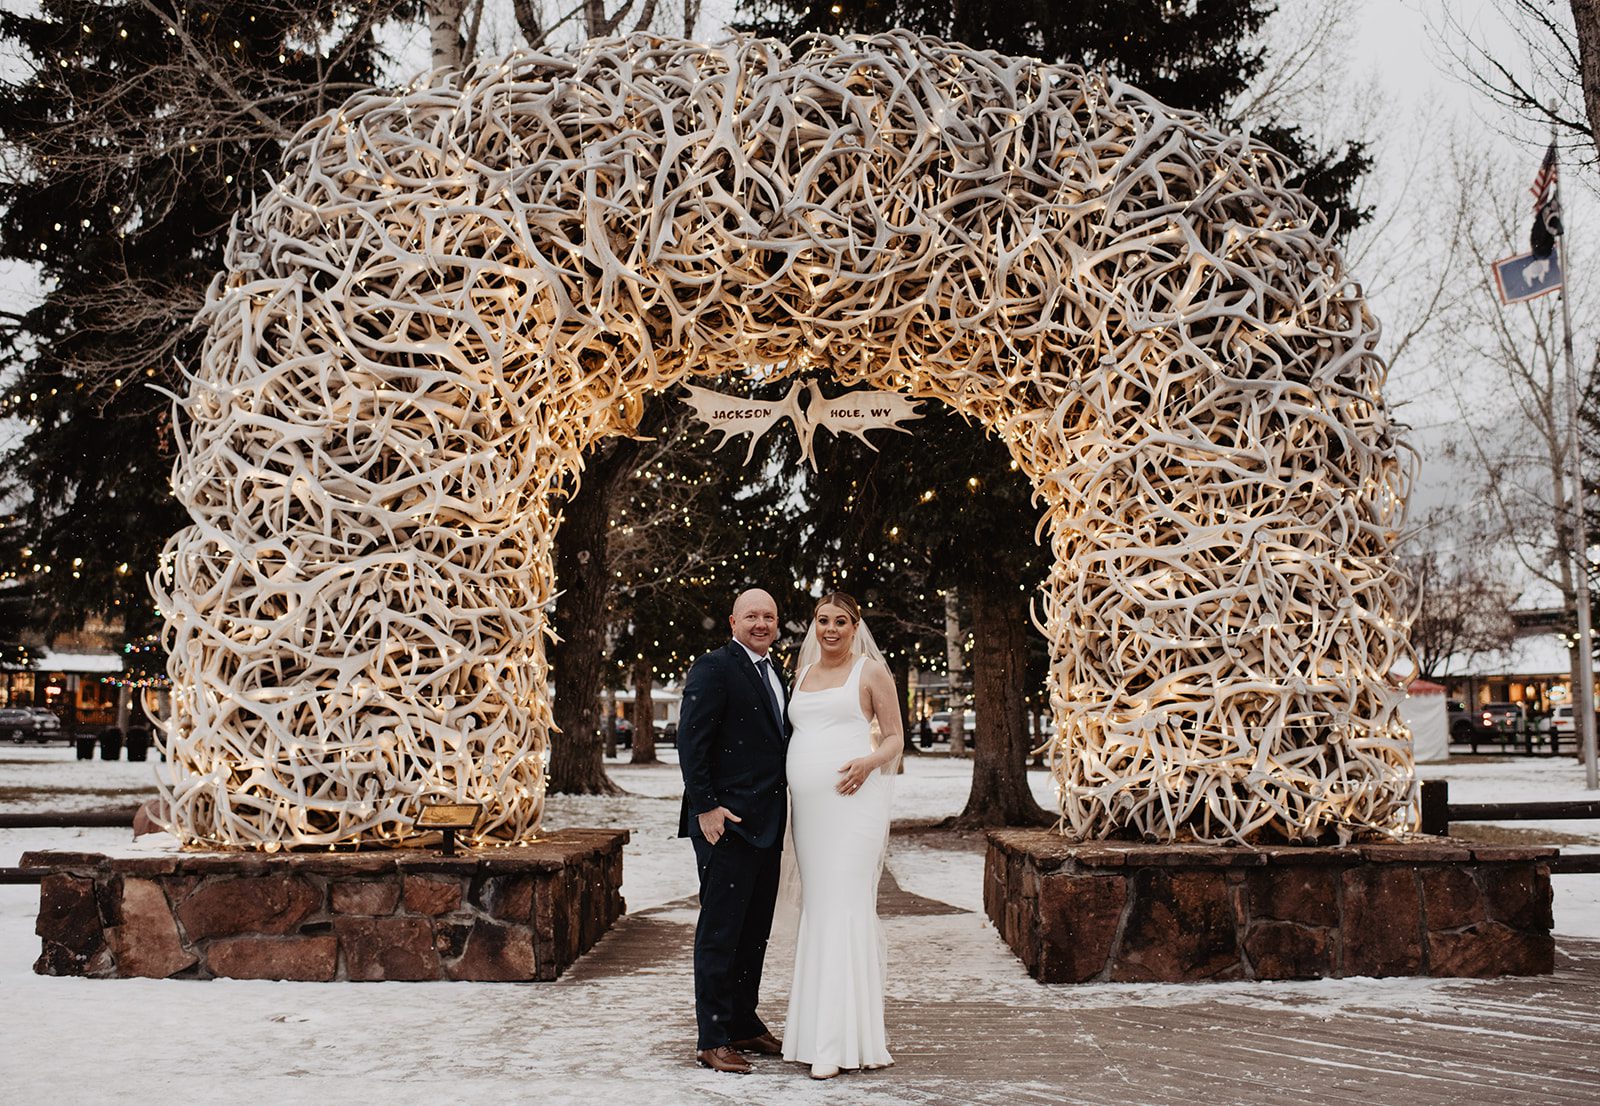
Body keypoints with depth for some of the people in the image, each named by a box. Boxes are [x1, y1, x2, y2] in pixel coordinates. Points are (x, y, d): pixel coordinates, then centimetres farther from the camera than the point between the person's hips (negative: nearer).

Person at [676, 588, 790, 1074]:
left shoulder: (775, 672, 16)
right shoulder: (713, 668, -9)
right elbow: (690, 741, -14)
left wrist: (784, 814, 14)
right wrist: (706, 807, -18)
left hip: (768, 822, 8)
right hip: (727, 821, -8)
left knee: (755, 931, 15)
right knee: (720, 931, -2)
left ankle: (744, 1024, 27)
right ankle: (712, 1040, 6)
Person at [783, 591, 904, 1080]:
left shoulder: (871, 672, 2)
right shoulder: (803, 674, 18)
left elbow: (895, 737, 3)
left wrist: (870, 761, -17)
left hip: (852, 802, -6)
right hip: (807, 807, 6)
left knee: (845, 908, -9)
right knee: (815, 908, 7)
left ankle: (838, 1039, -7)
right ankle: (821, 1027, 15)